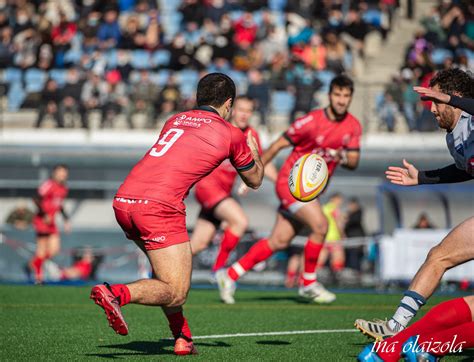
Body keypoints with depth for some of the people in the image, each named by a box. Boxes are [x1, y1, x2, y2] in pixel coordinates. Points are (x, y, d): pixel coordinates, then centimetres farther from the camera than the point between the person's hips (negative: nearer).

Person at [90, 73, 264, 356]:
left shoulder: (175, 120, 23)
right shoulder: (231, 134, 9)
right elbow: (255, 180, 26)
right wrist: (254, 149, 46)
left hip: (123, 202, 7)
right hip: (159, 207, -7)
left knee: (166, 273, 27)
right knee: (176, 293, -4)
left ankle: (183, 338, 24)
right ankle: (116, 294, -27)